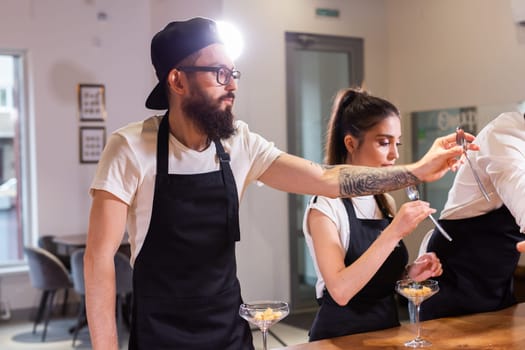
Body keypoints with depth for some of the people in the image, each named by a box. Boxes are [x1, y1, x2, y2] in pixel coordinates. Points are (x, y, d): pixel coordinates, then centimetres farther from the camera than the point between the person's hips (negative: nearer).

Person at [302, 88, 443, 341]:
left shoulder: (386, 202, 8)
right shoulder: (325, 206, -11)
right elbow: (340, 290, -22)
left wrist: (409, 273, -1)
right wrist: (393, 232, -25)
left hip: (387, 327, 5)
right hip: (341, 334, -5)